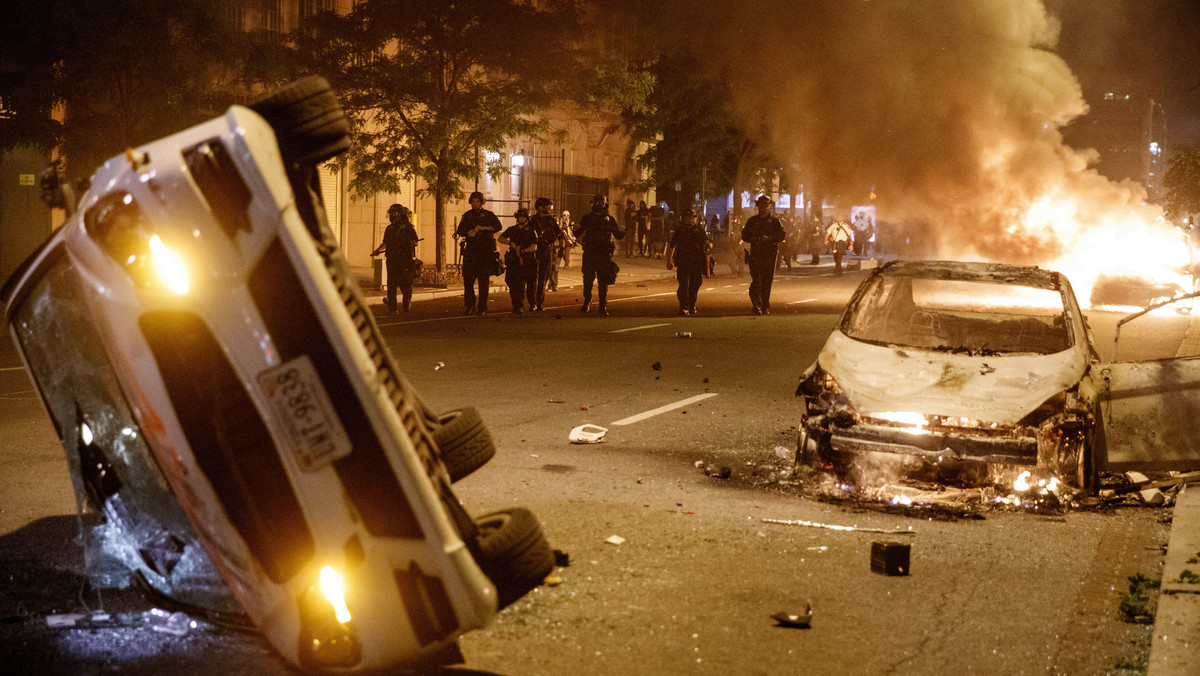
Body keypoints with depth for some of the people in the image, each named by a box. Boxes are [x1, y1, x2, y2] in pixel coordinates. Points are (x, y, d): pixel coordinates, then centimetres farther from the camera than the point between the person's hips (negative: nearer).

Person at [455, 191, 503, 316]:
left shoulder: (488, 215, 10)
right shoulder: (467, 216, 16)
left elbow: (498, 226, -6)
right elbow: (460, 230, 6)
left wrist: (481, 228, -11)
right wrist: (469, 232, -13)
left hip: (485, 250, -2)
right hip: (470, 250, 2)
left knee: (483, 281, -4)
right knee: (468, 279, -1)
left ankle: (482, 308, -1)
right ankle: (470, 306, 11)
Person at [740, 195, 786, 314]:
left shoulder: (774, 221, 8)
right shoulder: (752, 221, 12)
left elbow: (783, 235, 0)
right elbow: (744, 236, 12)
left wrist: (769, 238, -16)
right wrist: (755, 239, -9)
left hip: (770, 255, 0)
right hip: (755, 254, 0)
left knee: (767, 281, 1)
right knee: (756, 280, -12)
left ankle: (765, 306, 10)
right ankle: (757, 305, -10)